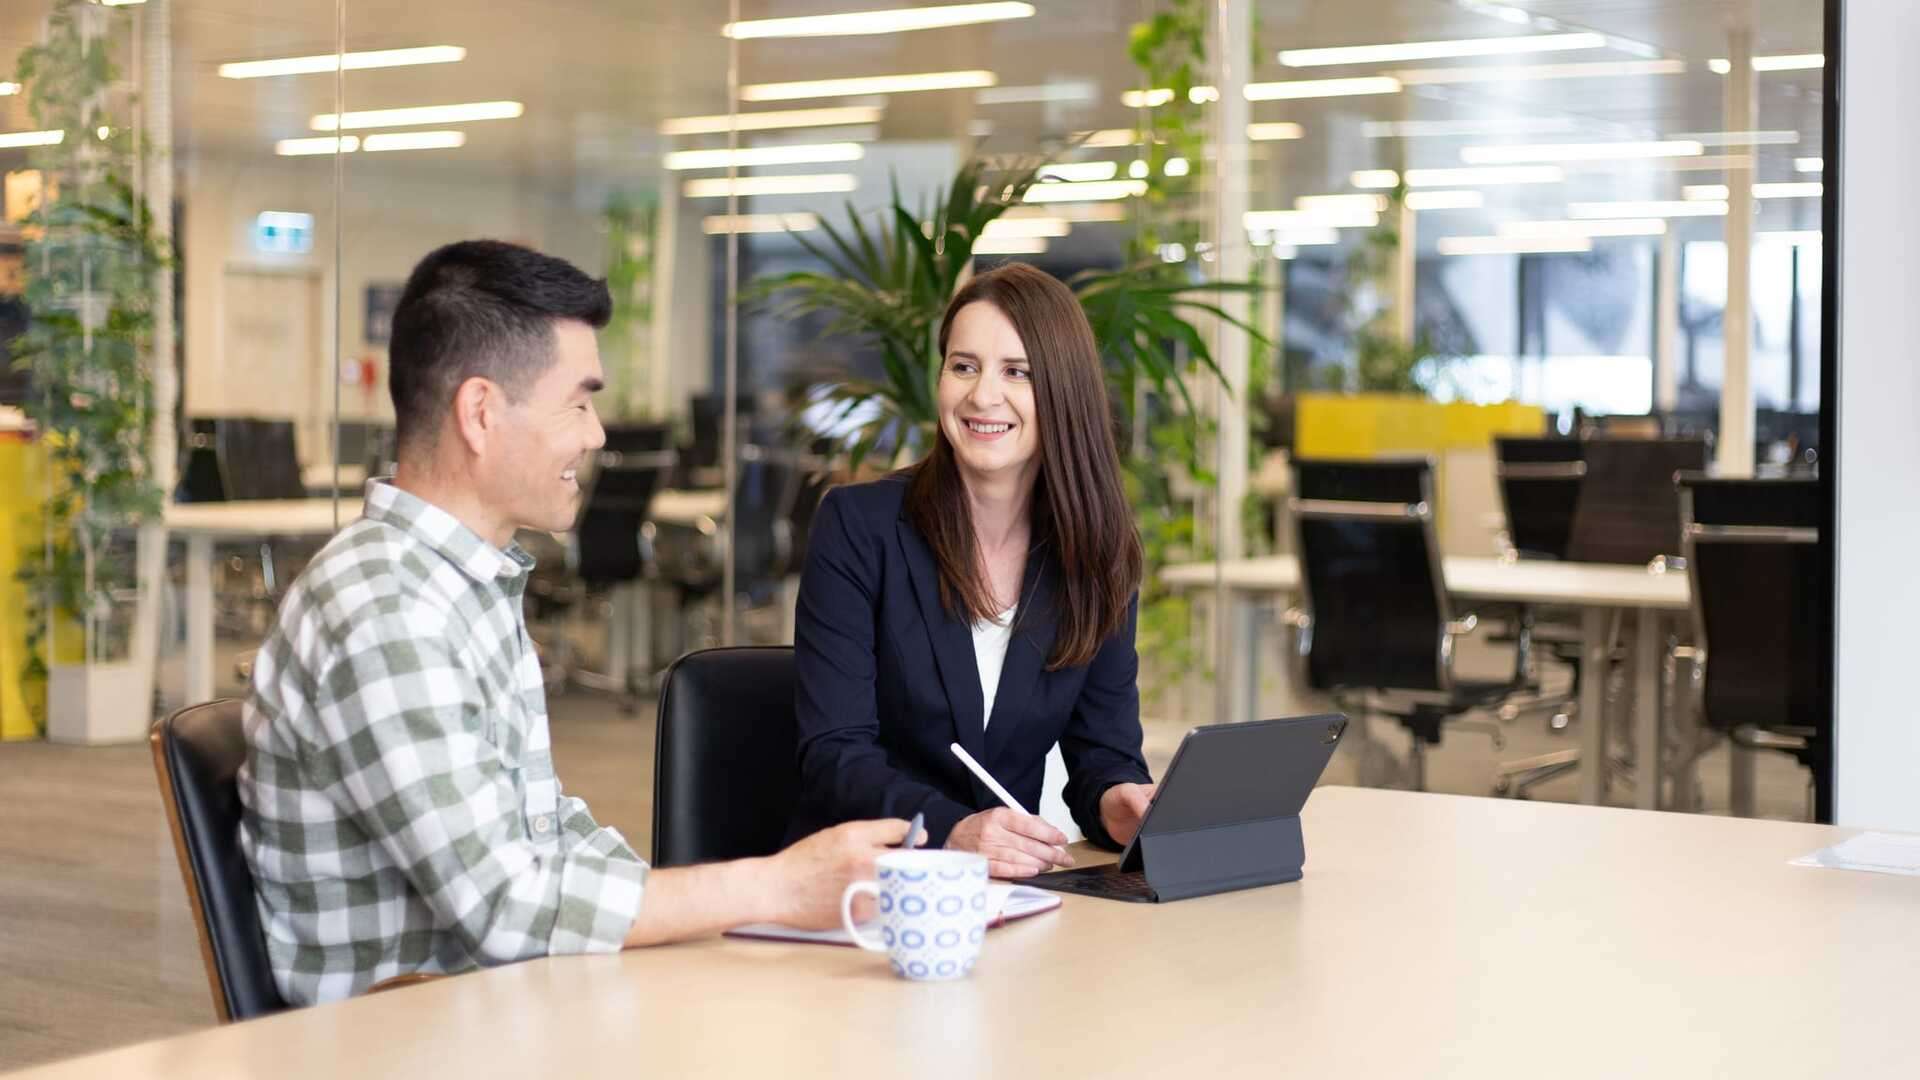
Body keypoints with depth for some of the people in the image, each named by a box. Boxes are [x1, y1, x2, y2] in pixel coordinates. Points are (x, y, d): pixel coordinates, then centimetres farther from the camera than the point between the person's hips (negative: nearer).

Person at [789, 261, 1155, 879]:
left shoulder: (1101, 552, 5)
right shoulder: (855, 526, -5)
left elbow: (1103, 750, 5)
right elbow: (835, 754, -12)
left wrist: (1120, 803, -19)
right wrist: (950, 831, -29)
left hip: (1012, 881, 2)